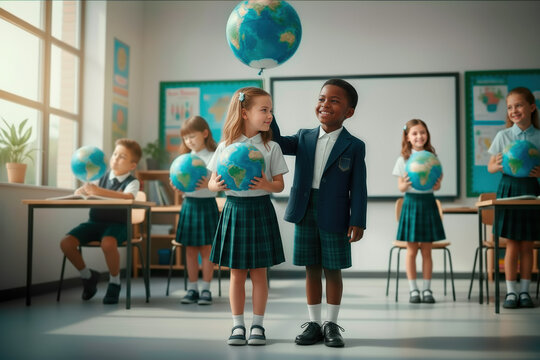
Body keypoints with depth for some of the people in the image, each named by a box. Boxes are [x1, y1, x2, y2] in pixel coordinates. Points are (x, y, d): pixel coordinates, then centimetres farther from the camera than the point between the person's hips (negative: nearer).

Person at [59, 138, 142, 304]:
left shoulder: (132, 182, -3)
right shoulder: (103, 176, 12)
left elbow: (128, 196, -27)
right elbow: (78, 194, 12)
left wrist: (99, 191, -36)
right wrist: (84, 189, -14)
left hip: (117, 223, -5)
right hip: (95, 221, 5)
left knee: (108, 243, -38)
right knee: (66, 243, -15)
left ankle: (114, 282, -10)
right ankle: (87, 276, 11)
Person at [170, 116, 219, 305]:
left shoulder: (213, 156, -6)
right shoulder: (186, 157, 11)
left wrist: (208, 184, -32)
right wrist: (176, 186, -8)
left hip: (207, 204, -5)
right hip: (189, 203, 5)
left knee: (206, 249, 2)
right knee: (190, 249, 8)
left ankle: (206, 289, 11)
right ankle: (192, 288, 16)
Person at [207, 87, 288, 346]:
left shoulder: (271, 147, 0)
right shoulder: (226, 146, 1)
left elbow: (280, 185, 0)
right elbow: (212, 182, 4)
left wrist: (266, 185, -22)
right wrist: (217, 186, -18)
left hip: (260, 210, 0)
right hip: (234, 209, 1)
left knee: (258, 273, 5)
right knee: (236, 273, 7)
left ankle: (258, 325, 17)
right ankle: (237, 326, 18)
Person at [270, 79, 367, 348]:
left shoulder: (354, 146, -2)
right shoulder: (305, 138, 10)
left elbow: (358, 188, -3)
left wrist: (358, 221, -9)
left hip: (334, 217, -3)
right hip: (305, 213, 3)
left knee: (332, 270, 5)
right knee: (312, 269, 10)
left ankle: (332, 325, 18)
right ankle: (313, 323, 21)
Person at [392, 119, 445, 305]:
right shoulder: (403, 159, 0)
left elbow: (437, 185, 2)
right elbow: (400, 187, -2)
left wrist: (437, 184, -20)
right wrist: (406, 184, -23)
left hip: (428, 202, 1)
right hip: (411, 201, -1)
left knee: (427, 250, 5)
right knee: (411, 249, 2)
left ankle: (427, 289, 12)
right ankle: (413, 289, 10)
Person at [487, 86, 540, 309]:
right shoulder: (503, 136, 1)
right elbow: (490, 167, 4)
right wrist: (498, 166, -17)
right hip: (509, 188, -1)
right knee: (512, 245, 1)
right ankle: (511, 292, 9)